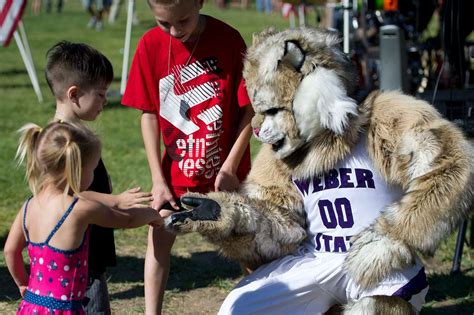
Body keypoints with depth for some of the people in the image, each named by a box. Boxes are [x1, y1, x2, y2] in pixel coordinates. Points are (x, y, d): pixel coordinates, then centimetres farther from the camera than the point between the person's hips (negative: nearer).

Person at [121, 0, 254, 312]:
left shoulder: (228, 39, -17)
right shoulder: (151, 45, -10)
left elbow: (249, 108, -11)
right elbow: (149, 113, -5)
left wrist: (230, 166, -13)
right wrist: (159, 179, -7)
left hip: (226, 170, -2)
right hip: (177, 169, 2)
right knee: (159, 237, 2)